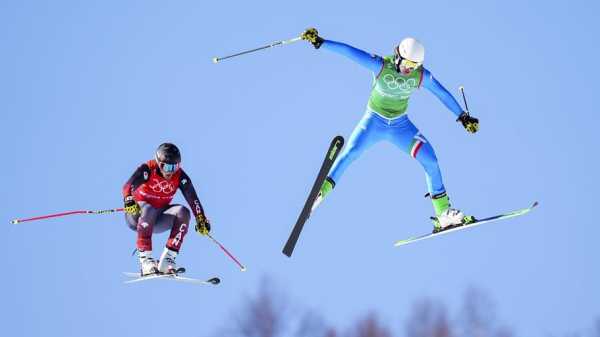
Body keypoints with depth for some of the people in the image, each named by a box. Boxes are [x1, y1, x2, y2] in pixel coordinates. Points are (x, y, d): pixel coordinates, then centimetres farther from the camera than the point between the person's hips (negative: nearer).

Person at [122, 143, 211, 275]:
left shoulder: (180, 176, -10)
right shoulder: (148, 170, -20)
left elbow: (193, 199, -12)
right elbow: (128, 186, -34)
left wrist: (201, 220, -24)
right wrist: (129, 201, -54)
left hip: (158, 219, 4)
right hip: (136, 215, -4)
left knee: (183, 212, -21)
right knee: (148, 210, -36)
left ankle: (167, 259, -22)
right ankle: (145, 259, -36)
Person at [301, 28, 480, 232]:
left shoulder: (421, 75, -11)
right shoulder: (380, 65, -20)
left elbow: (443, 94, 1)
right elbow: (349, 52, -25)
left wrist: (463, 117, 5)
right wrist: (320, 42, -31)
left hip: (400, 125, 3)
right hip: (374, 121, -3)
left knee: (430, 160, -7)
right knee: (350, 153, -27)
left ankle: (443, 215, 3)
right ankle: (320, 193, -23)